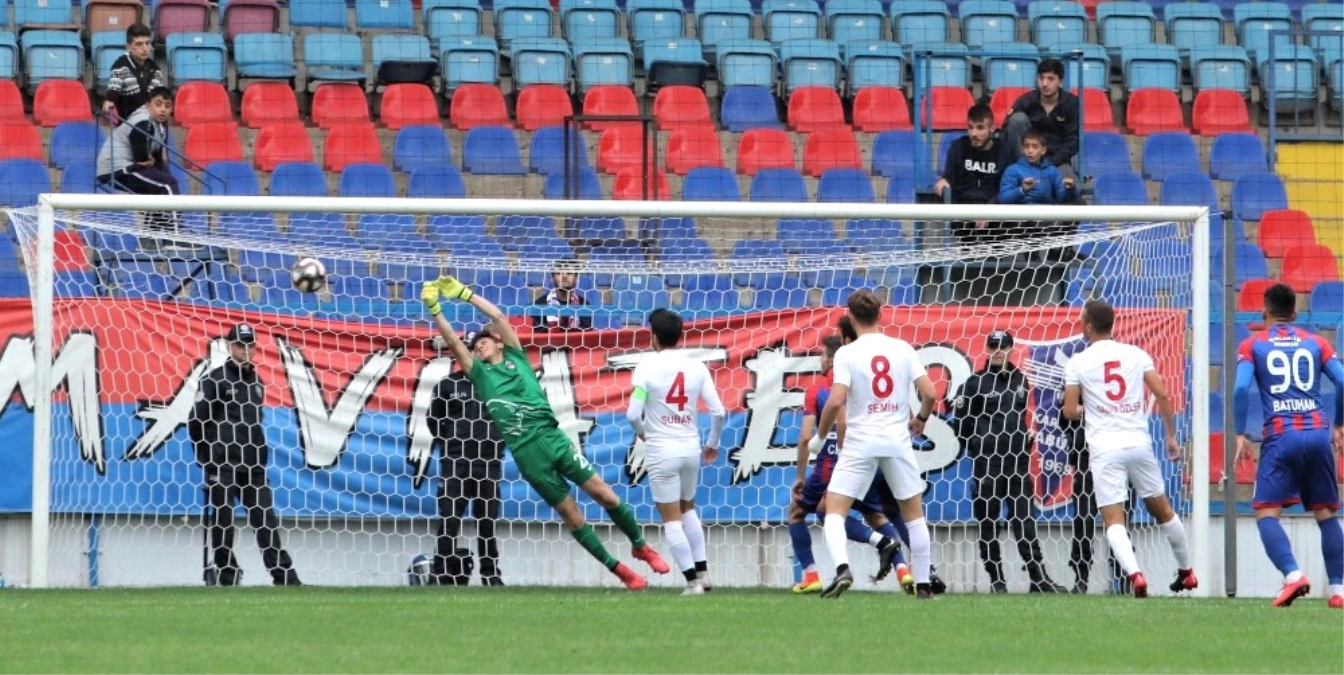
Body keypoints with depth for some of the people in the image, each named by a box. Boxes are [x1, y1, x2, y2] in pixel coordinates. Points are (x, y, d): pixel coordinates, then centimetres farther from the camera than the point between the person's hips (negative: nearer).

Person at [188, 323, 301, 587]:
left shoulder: (256, 382, 16)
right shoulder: (216, 380, -3)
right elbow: (196, 420, -6)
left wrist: (261, 454, 15)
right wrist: (205, 459, -6)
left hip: (252, 466, 5)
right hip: (222, 465, -5)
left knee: (266, 520, 3)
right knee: (222, 520, -3)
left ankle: (285, 577, 4)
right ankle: (226, 575, 4)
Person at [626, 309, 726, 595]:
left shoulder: (647, 368, -10)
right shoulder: (697, 368, 0)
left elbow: (633, 414, -15)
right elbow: (718, 412, -1)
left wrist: (642, 431, 8)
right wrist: (712, 444, 16)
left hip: (661, 449, -4)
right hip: (691, 447, 4)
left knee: (672, 518, 3)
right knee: (688, 509, 25)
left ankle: (693, 581, 0)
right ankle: (702, 571, 19)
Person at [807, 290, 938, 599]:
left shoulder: (846, 353, -7)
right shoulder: (903, 349, 1)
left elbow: (835, 401, -16)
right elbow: (929, 393, -2)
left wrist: (820, 437, 0)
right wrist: (921, 419, 18)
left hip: (860, 443, -3)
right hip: (898, 440, 3)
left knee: (834, 510, 1)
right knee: (914, 512, 15)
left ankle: (842, 568, -24)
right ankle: (923, 584, 14)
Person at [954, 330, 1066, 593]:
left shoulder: (1020, 379, 12)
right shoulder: (976, 382, -2)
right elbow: (961, 418, -3)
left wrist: (1027, 437, 9)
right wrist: (974, 447, -7)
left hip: (1017, 459, 3)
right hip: (987, 461, -3)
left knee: (1024, 517, 2)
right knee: (988, 519, 1)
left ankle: (1038, 577, 0)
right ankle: (996, 579, 6)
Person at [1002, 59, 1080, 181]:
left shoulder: (1072, 103, -7)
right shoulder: (1026, 101, -8)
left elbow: (1073, 141, -8)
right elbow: (1007, 131, -12)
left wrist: (1050, 164, -20)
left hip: (1057, 158, -2)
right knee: (1018, 118, -25)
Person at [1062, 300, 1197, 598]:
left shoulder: (1078, 363, -1)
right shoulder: (1136, 355, 5)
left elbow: (1070, 412, -1)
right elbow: (1162, 395, 1)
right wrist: (1171, 436, 10)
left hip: (1104, 448, -3)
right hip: (1139, 443, 3)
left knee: (1114, 520, -4)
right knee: (1162, 510, 19)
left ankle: (1135, 574, -26)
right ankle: (1186, 571, 30)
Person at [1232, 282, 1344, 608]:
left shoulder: (1252, 346, 8)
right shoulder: (1316, 343, 13)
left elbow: (1241, 388, -7)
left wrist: (1240, 434, -1)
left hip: (1281, 435, -3)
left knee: (1266, 512, -3)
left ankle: (1293, 574, -26)